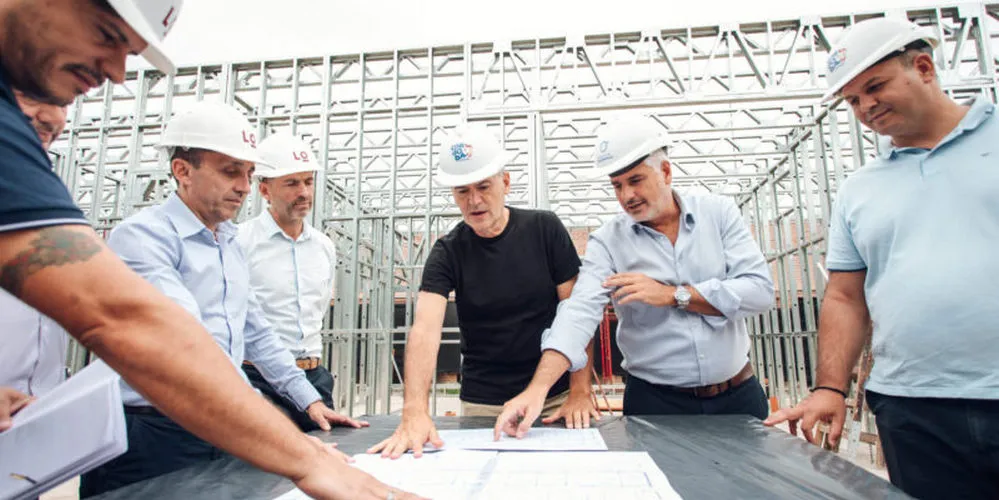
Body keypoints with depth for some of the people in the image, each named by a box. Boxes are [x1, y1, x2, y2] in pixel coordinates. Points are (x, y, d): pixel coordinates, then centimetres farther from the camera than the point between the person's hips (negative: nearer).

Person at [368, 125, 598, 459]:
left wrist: (581, 392, -12)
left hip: (554, 399, 1)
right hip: (482, 405, 0)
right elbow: (425, 329, -19)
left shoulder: (545, 229, -6)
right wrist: (415, 412, -33)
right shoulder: (447, 252, -7)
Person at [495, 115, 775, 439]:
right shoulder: (607, 241, -8)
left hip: (738, 395, 2)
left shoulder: (719, 213, -2)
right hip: (656, 403, -2)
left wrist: (673, 295, -18)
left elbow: (760, 290, -11)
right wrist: (538, 388, -36)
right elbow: (579, 312, -22)